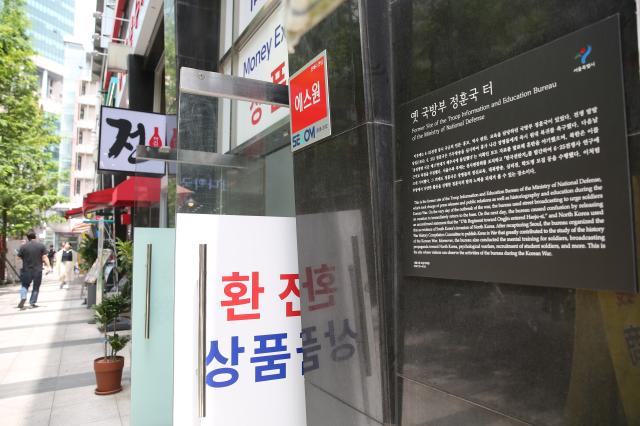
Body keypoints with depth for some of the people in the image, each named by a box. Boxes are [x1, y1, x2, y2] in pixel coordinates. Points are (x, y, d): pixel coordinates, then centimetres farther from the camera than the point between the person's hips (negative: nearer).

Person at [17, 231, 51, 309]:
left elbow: (19, 257, 4)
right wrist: (48, 266, -4)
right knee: (36, 287, 11)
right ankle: (32, 302, 13)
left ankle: (23, 297, -9)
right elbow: (44, 258, -7)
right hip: (38, 270, 0)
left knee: (25, 285, 15)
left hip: (26, 270, 0)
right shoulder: (41, 245, -4)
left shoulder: (23, 246, -4)